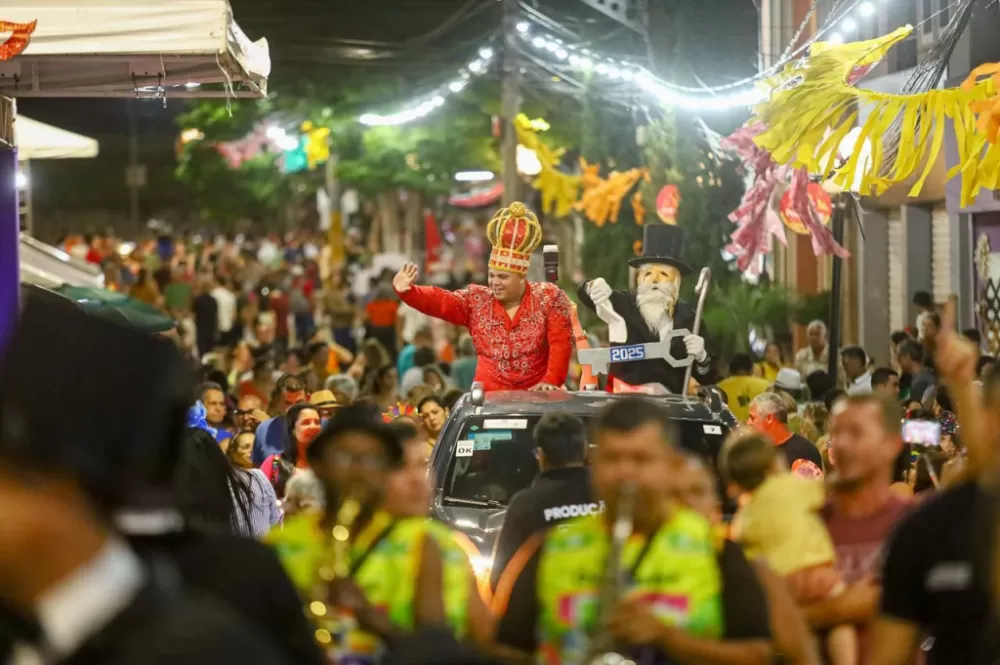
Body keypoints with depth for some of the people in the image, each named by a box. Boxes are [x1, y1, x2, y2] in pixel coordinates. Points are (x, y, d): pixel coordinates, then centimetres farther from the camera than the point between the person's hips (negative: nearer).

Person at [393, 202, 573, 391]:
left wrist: (551, 382, -19)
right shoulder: (477, 301, 5)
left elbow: (560, 344, -7)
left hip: (537, 396, -2)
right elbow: (438, 301, -6)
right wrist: (406, 291, -24)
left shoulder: (548, 298, -1)